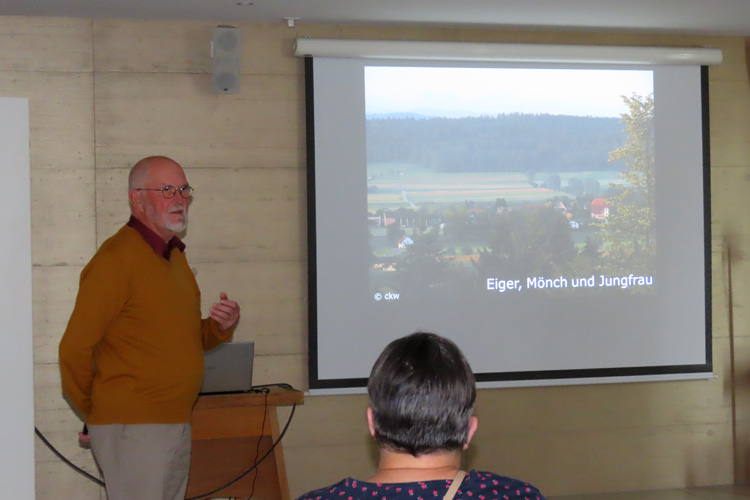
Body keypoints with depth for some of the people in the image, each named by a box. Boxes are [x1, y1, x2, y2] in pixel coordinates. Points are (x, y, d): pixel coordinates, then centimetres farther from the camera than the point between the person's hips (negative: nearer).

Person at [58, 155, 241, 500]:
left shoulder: (174, 256, 15)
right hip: (132, 429, -9)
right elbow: (74, 349, -15)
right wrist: (95, 413, -1)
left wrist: (220, 328, 2)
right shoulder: (116, 259, -13)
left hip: (177, 425, 9)